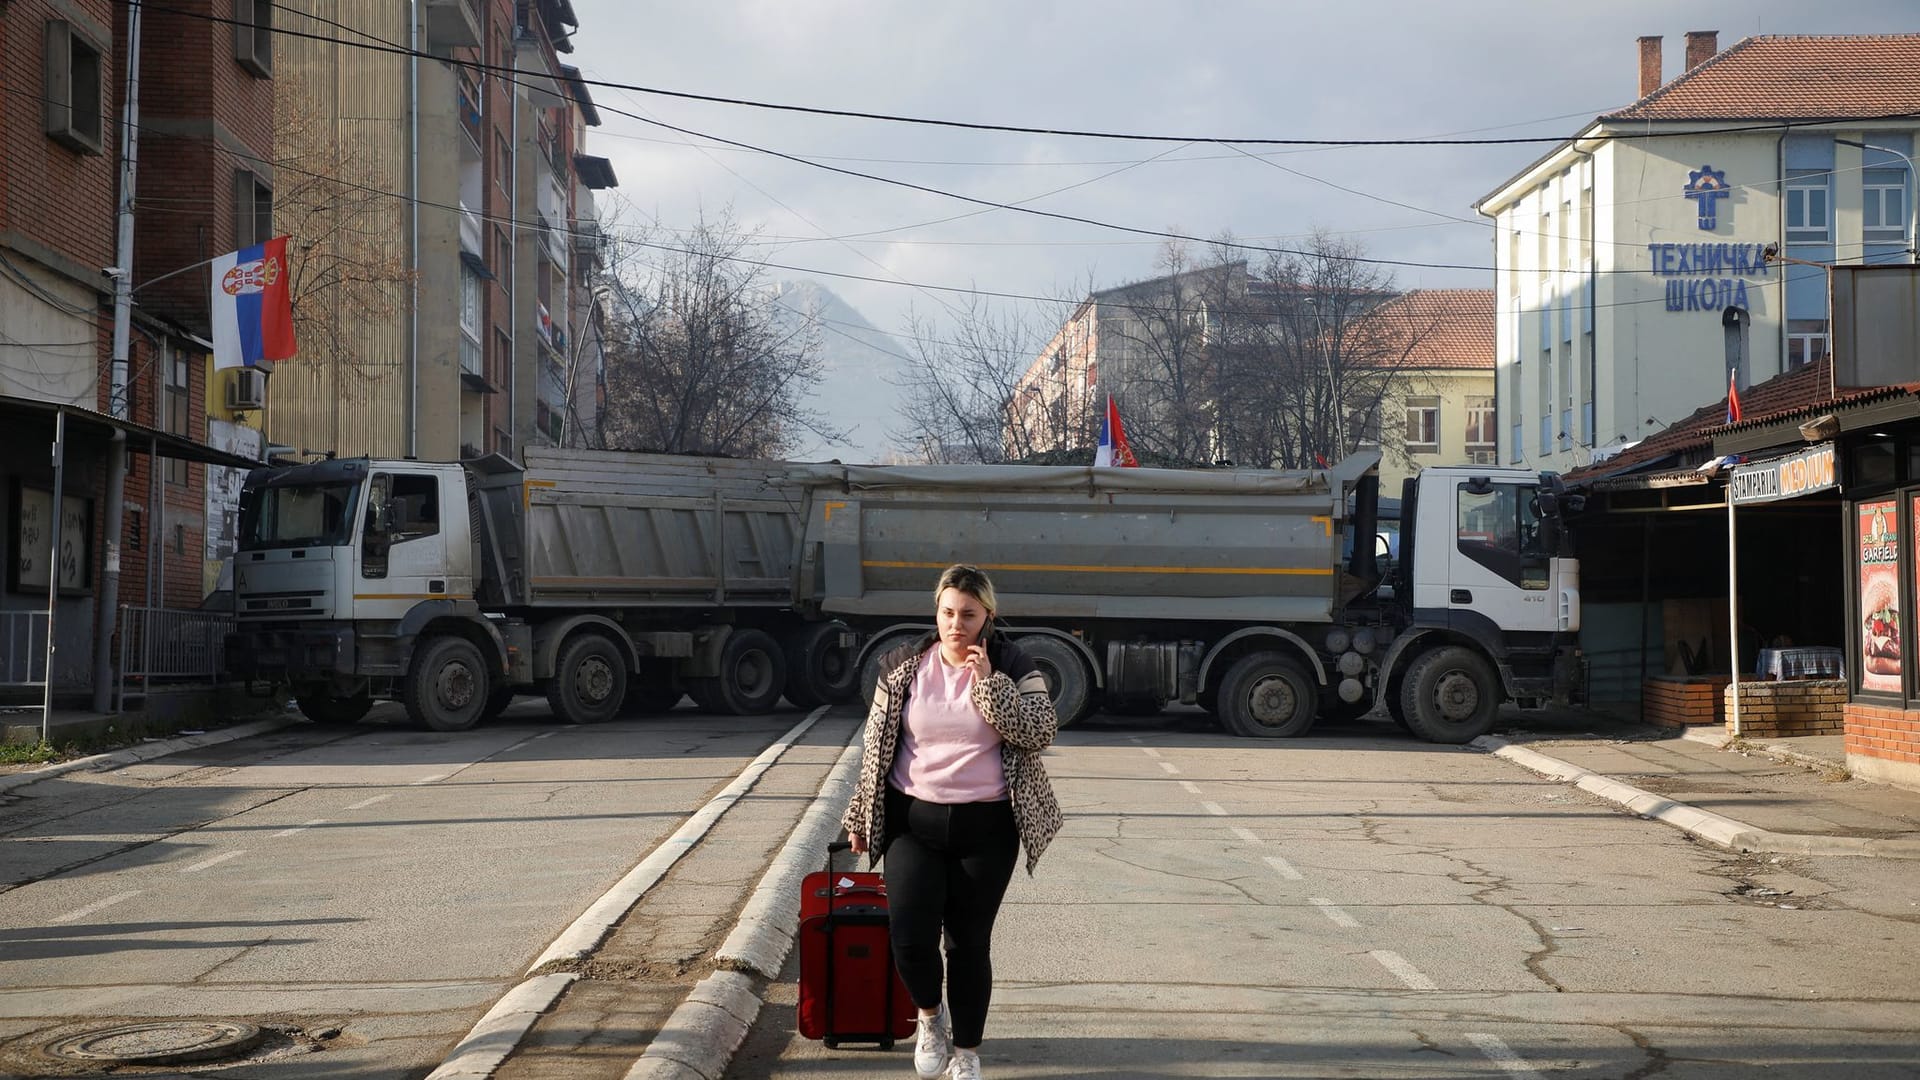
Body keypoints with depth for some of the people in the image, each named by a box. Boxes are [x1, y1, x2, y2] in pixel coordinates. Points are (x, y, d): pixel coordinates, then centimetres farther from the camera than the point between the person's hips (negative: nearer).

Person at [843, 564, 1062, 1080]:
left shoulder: (1011, 666, -2)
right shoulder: (903, 666, 1)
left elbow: (1039, 733, -12)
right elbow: (875, 746, 7)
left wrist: (989, 682, -18)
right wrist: (860, 816, 9)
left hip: (986, 826, -1)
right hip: (913, 821, 1)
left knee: (970, 943, 4)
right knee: (911, 936, -11)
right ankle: (930, 1014, 20)